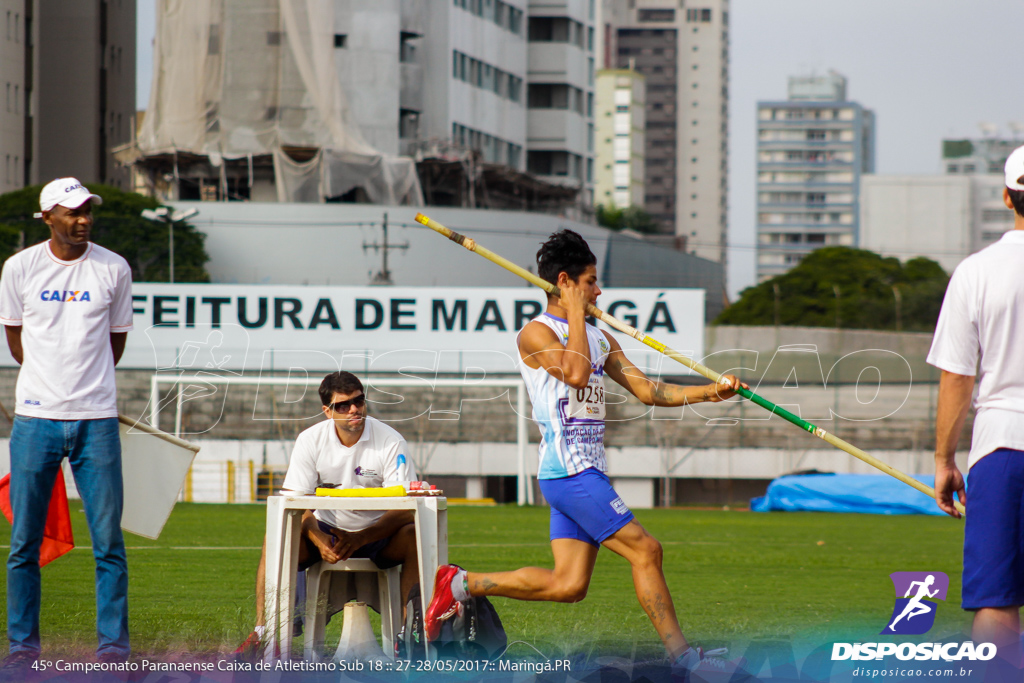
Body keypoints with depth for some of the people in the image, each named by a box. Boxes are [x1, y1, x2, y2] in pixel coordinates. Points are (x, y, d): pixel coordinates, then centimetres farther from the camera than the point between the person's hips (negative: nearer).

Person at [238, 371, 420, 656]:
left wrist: (360, 538, -32)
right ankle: (262, 633, -27)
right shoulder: (310, 440, -7)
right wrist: (319, 541, -30)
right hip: (327, 529, 1)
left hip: (377, 534, -1)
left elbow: (405, 509, -18)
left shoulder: (390, 442, -13)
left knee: (416, 536, -33)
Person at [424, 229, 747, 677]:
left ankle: (461, 585, 9)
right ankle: (684, 657, -5)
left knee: (568, 585, 2)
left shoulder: (598, 338, 21)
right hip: (568, 470, -9)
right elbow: (575, 372, -22)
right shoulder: (536, 333, -5)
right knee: (645, 551, -10)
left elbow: (646, 389, 17)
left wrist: (707, 393, 4)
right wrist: (575, 311, -12)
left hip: (585, 473, 9)